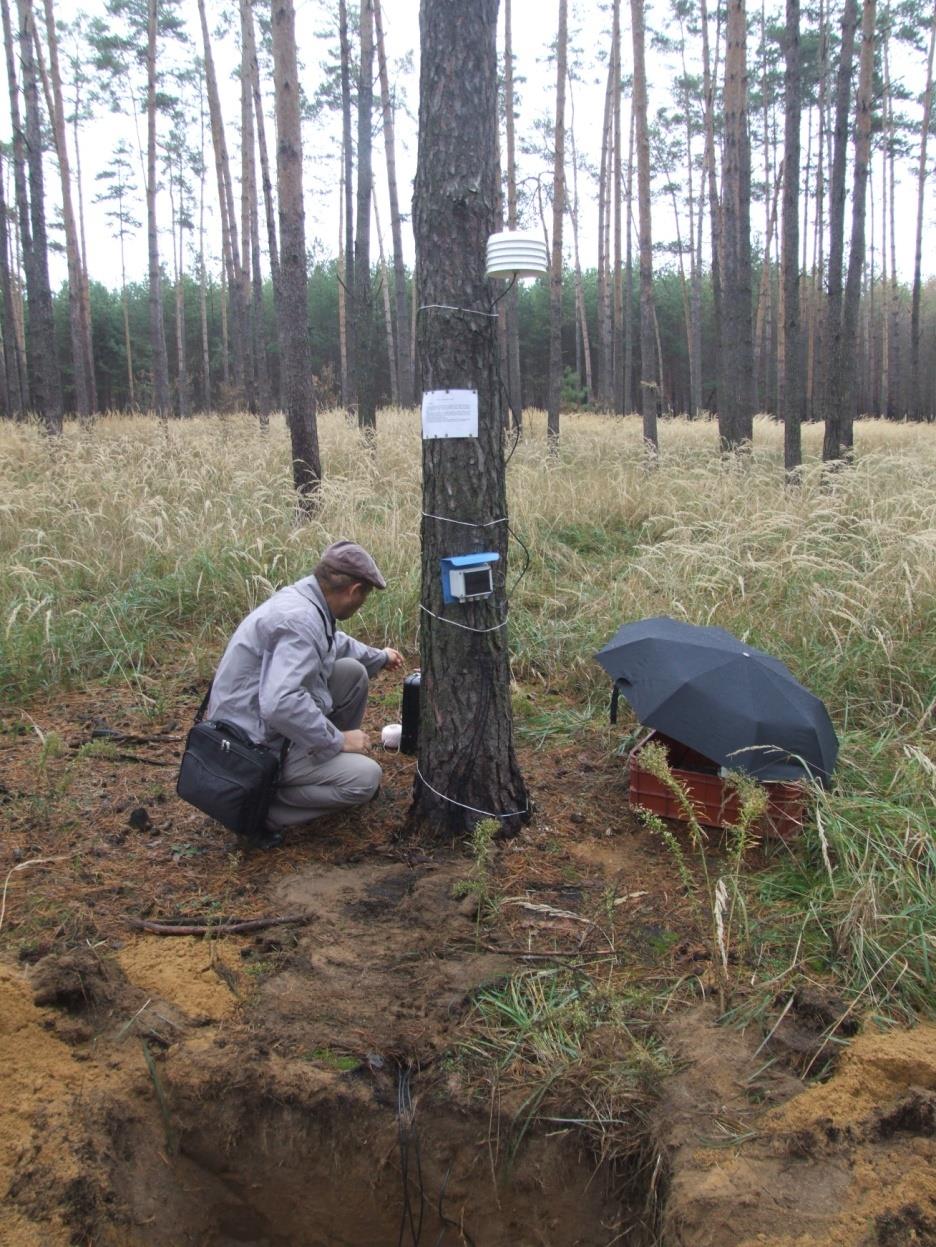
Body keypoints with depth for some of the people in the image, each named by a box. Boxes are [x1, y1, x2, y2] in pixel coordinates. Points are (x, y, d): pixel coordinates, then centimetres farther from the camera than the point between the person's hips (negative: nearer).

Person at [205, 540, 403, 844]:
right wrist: (338, 740, -24)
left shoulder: (303, 597, 3)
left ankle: (341, 764, 25)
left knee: (353, 672, 11)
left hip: (255, 722, 10)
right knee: (365, 777, -19)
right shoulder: (300, 621, -28)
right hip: (255, 748, -10)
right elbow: (280, 705, -37)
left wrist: (379, 657, 41)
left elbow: (334, 643, 27)